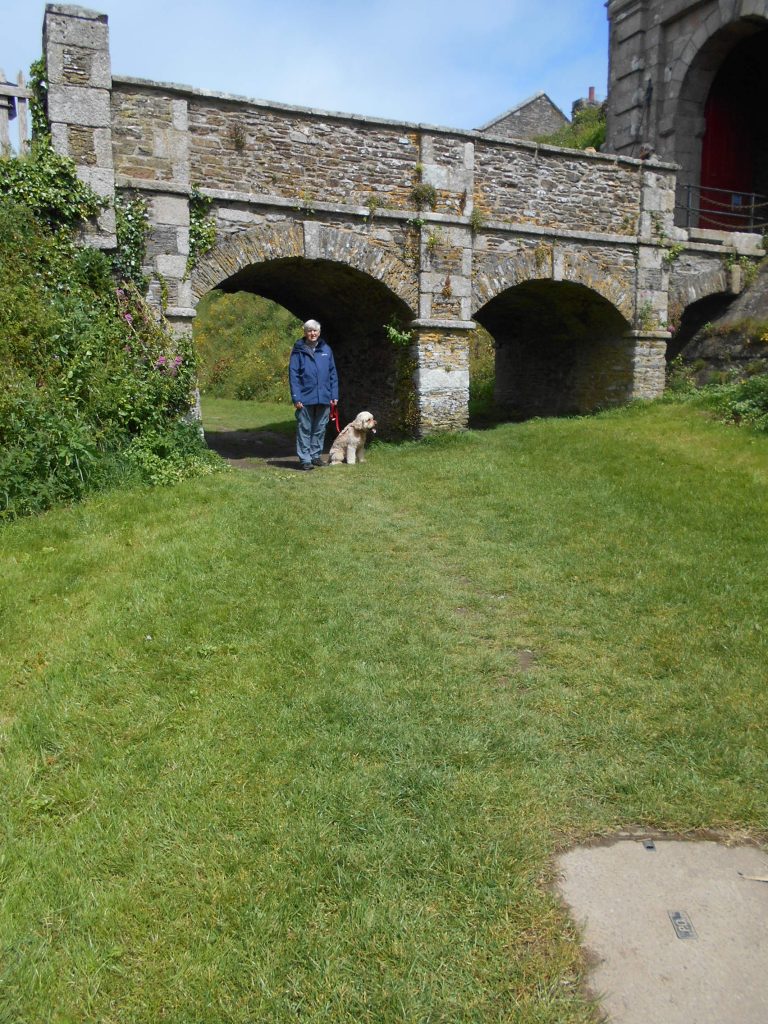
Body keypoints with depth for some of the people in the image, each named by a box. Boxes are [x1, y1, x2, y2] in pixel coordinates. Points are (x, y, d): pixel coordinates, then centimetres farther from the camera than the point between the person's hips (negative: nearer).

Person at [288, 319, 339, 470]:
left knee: (320, 429, 11)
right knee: (304, 429, 0)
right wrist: (296, 397, -12)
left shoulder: (326, 349, 8)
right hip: (305, 398, -3)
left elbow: (333, 373, 10)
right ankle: (305, 459, 5)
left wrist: (334, 395, 4)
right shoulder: (298, 350, -2)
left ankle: (315, 455, 23)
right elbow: (293, 375, -5)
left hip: (324, 398, 4)